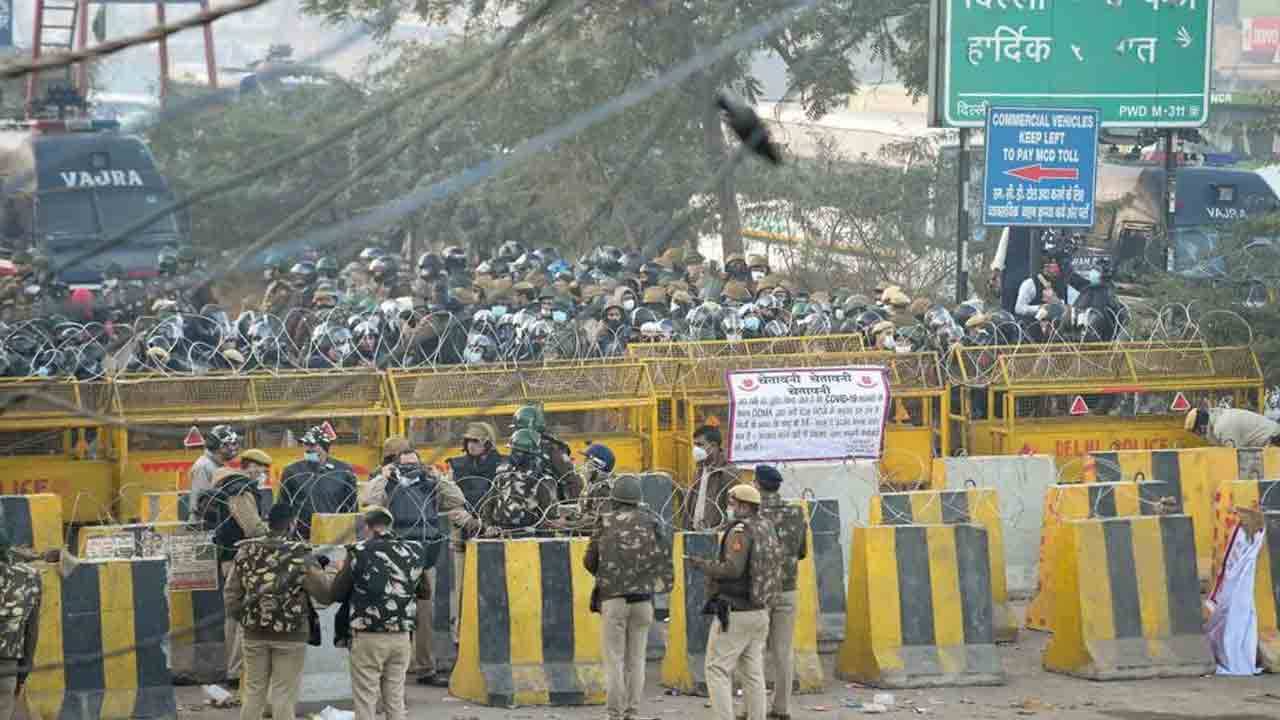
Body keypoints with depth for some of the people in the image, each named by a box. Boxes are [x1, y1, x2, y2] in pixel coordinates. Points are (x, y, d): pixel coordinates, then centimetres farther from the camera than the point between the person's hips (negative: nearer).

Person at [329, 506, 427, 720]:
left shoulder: (360, 553, -10)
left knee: (365, 702, 1)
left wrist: (343, 572, 14)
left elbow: (337, 594, -5)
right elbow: (423, 591, 14)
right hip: (401, 637, 4)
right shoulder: (413, 552, 2)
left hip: (368, 638, -4)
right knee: (396, 702, 11)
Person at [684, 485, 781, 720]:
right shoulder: (767, 531, 11)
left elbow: (732, 569, -26)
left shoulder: (740, 530, -17)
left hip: (733, 615, -9)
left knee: (718, 671, -5)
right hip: (759, 612, 9)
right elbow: (775, 573, 15)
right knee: (752, 673, 9)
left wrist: (700, 564, -13)